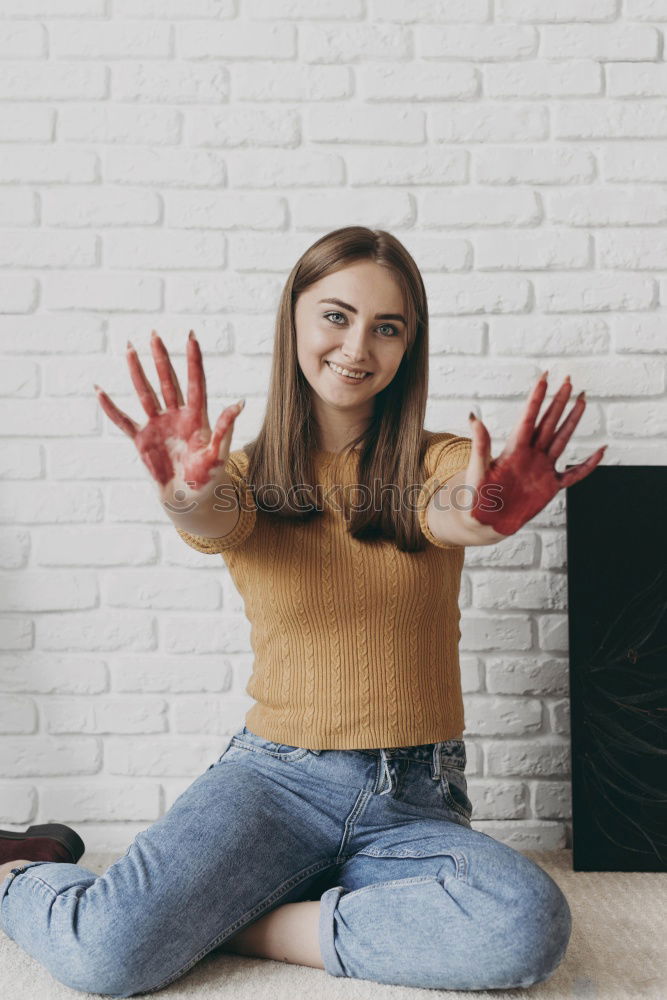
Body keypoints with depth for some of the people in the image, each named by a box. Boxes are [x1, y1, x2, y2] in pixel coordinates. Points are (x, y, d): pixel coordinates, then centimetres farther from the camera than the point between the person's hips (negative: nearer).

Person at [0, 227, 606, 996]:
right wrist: (189, 494, -44)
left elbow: (449, 513, -18)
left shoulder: (437, 463, 4)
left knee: (527, 926, -30)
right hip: (275, 778, -1)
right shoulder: (247, 474, 4)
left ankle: (237, 925, -10)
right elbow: (217, 522, -19)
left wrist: (484, 514, -43)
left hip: (415, 803, 2)